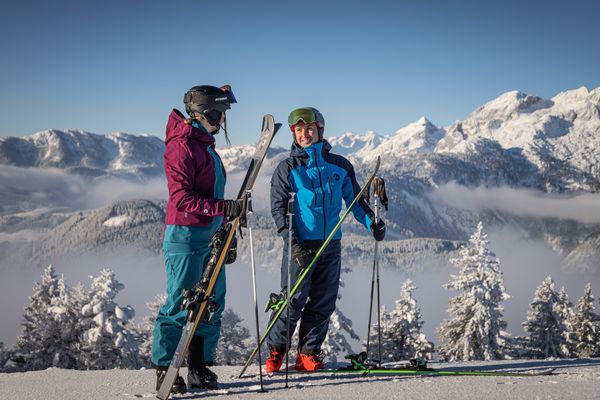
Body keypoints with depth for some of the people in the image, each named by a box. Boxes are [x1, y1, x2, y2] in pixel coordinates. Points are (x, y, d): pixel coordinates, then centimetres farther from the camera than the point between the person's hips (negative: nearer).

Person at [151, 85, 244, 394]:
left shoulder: (206, 146, 18)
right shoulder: (181, 146, -12)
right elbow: (182, 199, -20)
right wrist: (225, 208, -26)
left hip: (210, 237, 9)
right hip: (185, 236, -9)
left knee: (212, 304, 9)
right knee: (179, 306, -4)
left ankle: (199, 368, 18)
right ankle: (164, 371, 5)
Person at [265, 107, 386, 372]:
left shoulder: (339, 166, 11)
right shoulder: (287, 168, 2)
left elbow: (355, 199, 16)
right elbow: (279, 208, -3)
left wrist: (371, 222, -3)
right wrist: (293, 243, -15)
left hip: (331, 245, 3)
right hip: (300, 244, -3)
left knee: (323, 303, 5)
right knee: (294, 300, -5)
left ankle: (308, 354, 15)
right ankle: (276, 351, 11)